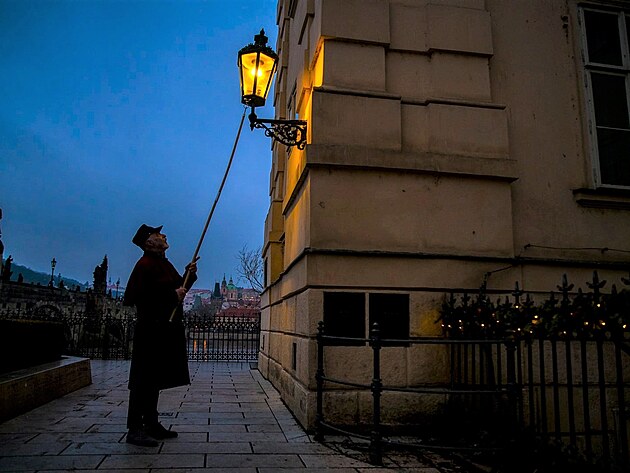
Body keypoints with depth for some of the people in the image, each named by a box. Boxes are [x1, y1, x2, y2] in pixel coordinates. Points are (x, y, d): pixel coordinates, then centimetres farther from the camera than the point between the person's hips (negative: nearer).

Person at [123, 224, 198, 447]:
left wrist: (189, 275, 5)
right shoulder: (145, 265, -12)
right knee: (144, 380, -5)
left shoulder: (165, 264, 16)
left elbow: (177, 288, 23)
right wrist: (172, 295, -19)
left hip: (166, 329, 9)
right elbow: (137, 297, -21)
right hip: (151, 330, -9)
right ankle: (135, 429, 2)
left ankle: (151, 424, 24)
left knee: (155, 379, 15)